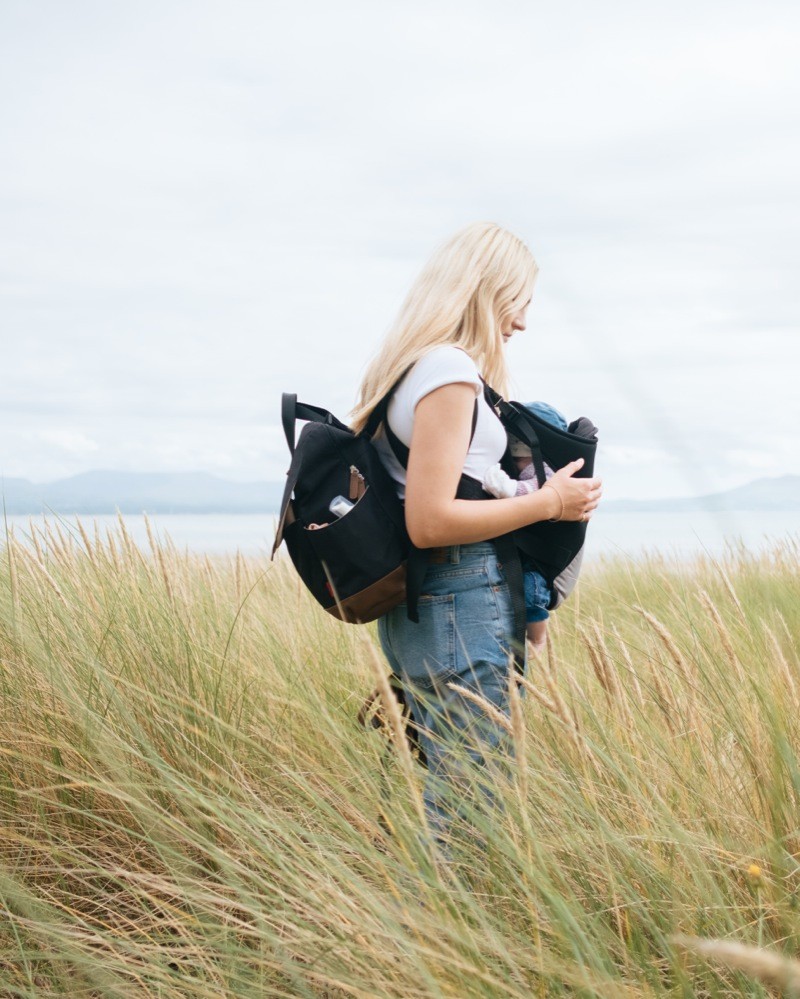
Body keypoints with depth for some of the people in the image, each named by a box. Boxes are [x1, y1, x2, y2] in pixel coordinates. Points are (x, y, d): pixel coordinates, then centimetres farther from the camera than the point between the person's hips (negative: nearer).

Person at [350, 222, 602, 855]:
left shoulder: (404, 366, 17)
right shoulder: (450, 368, -13)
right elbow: (430, 521, -20)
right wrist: (549, 503, -11)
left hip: (413, 607, 10)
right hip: (463, 606, -10)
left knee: (445, 795, 15)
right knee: (469, 806, -5)